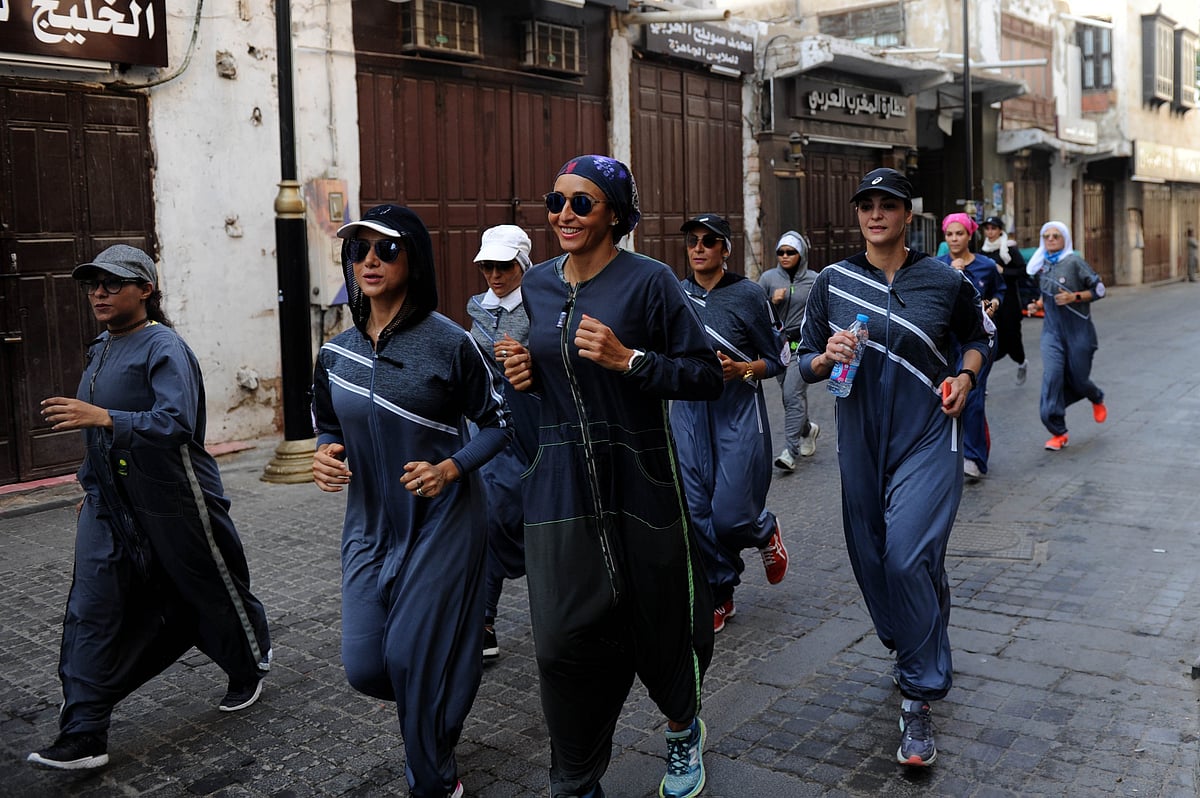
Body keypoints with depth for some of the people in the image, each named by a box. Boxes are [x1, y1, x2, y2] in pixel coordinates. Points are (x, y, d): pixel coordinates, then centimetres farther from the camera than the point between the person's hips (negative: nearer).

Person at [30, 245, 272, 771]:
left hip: (172, 505, -7)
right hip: (109, 504, 7)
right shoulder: (101, 348, 11)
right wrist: (93, 482, 23)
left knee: (214, 593, 12)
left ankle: (249, 671, 38)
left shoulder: (164, 348, -16)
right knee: (92, 613, -1)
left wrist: (103, 418, -37)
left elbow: (177, 423, -29)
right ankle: (83, 736, 3)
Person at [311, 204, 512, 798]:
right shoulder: (336, 352, 2)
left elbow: (498, 423, -5)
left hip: (442, 522, -4)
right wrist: (324, 456, -7)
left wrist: (450, 468, -21)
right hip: (369, 526, 5)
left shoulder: (449, 342, -12)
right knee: (364, 665, 2)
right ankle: (433, 705, 38)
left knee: (413, 656, 0)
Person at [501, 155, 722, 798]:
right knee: (564, 639, 1)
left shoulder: (648, 281, -9)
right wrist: (528, 374, 1)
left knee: (658, 625, 12)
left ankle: (683, 731, 44)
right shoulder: (537, 284, 7)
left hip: (639, 480, -3)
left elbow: (707, 378, -10)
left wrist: (627, 359, -22)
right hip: (560, 485, 4)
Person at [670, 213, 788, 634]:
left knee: (730, 515, -7)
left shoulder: (748, 294, -4)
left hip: (738, 413, -3)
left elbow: (775, 360, 0)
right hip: (688, 412, 4)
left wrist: (739, 369, -16)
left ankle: (765, 530, 29)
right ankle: (719, 596, 19)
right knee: (696, 511, 0)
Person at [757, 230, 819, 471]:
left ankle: (790, 451, -15)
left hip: (803, 344, -3)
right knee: (791, 395, 13)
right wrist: (772, 301, -12)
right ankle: (808, 429, 42)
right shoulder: (768, 277, 2)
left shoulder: (814, 281, -1)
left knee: (793, 395, -15)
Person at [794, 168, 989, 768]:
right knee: (872, 559, 10)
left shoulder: (945, 282, 0)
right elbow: (805, 362, 7)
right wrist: (826, 357, -15)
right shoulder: (832, 282, 3)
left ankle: (918, 701, -3)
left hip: (928, 439, -3)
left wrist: (966, 376, -2)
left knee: (909, 556, -16)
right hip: (862, 443, 3)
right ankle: (906, 650, 40)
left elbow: (974, 337, 17)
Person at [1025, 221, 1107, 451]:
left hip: (1078, 330, -4)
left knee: (1077, 379, 8)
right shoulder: (1040, 265, 7)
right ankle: (1058, 432, -7)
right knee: (1051, 377, -12)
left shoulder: (1074, 261, -9)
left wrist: (1074, 297, -20)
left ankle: (1097, 400, 46)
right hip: (1052, 331, 4)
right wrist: (1039, 304, 4)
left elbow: (1099, 289, -7)